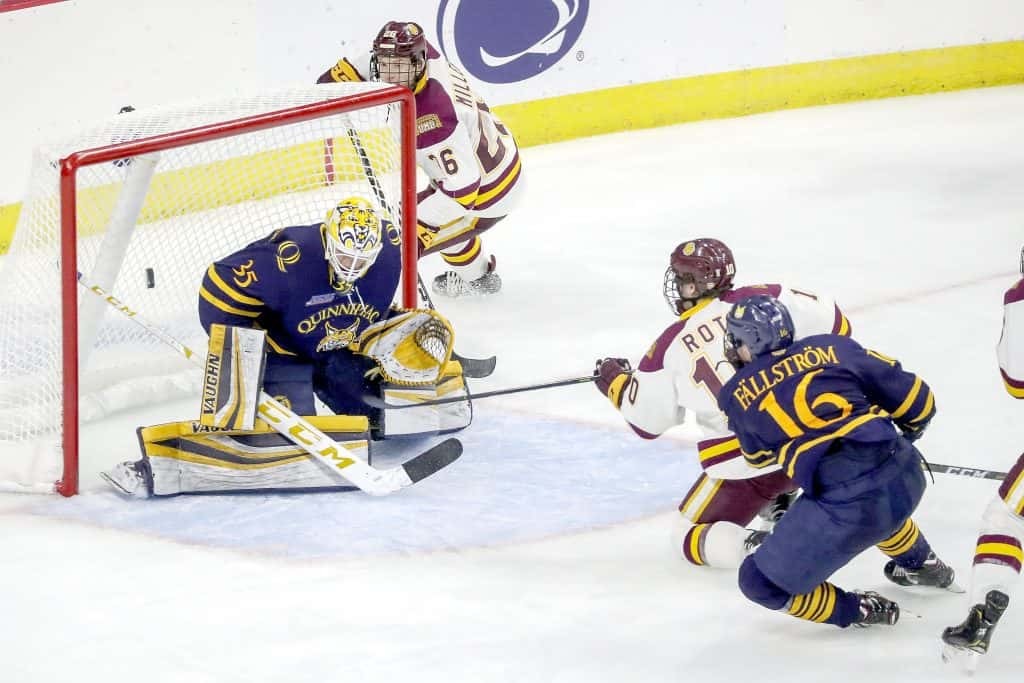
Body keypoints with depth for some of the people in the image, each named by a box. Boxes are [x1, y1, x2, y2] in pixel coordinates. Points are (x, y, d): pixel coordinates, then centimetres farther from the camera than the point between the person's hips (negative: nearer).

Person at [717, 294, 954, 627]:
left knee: (761, 582, 11)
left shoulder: (736, 394, 9)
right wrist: (906, 435, 35)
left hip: (848, 508, -5)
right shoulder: (834, 347, 11)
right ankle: (920, 563, 54)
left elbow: (758, 455, 28)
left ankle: (858, 612, 11)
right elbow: (917, 401, 15)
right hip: (906, 478, 5)